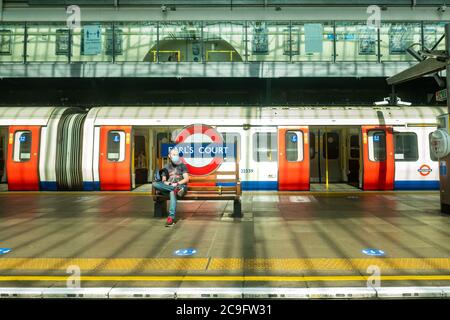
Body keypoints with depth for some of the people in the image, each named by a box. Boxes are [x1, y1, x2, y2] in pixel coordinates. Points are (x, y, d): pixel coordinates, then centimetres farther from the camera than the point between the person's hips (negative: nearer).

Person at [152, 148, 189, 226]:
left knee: (172, 192, -41)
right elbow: (163, 180, 15)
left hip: (180, 186, -4)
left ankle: (171, 217, -47)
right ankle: (175, 189, -32)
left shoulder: (182, 165, 8)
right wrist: (165, 182, -9)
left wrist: (177, 183, -16)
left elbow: (186, 179, -1)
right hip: (167, 187, 4)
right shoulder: (166, 167, 18)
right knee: (155, 184, -25)